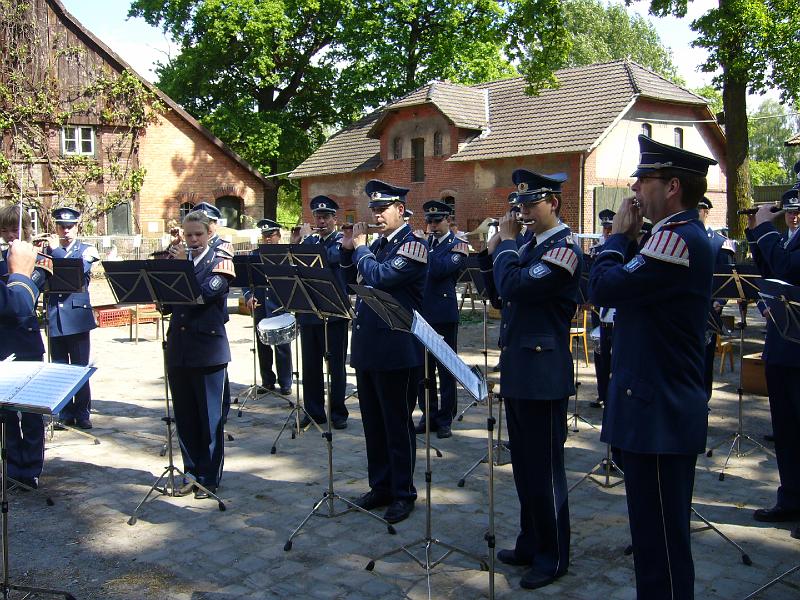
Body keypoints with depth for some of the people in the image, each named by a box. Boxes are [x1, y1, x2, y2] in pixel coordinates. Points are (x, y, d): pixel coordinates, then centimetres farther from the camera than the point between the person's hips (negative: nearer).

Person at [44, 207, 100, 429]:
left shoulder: (87, 250, 5)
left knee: (80, 367, 0)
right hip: (55, 317, 3)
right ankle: (64, 412, 16)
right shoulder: (48, 251, 12)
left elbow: (79, 271, -15)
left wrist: (57, 250, -11)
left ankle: (82, 412, 11)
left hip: (77, 316, -2)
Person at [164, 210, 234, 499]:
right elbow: (166, 304, 6)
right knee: (184, 417, 11)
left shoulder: (219, 264, -1)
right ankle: (192, 471, 24)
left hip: (208, 349, -5)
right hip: (179, 349, 5)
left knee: (209, 418, 2)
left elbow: (205, 293, -19)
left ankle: (209, 478, 12)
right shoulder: (178, 260, 12)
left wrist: (182, 266, -13)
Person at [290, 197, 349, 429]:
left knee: (336, 365, 3)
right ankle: (313, 411, 19)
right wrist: (294, 244, -4)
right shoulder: (309, 241, 13)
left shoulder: (341, 240, -2)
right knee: (310, 365, 9)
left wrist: (307, 238, -11)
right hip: (308, 311, 5)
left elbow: (328, 258, -22)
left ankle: (338, 412, 12)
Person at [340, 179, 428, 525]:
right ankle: (380, 486, 27)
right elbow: (353, 279, 18)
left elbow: (379, 277, -23)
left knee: (397, 425, 3)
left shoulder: (412, 245, -10)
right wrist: (349, 249, 4)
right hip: (366, 346, 8)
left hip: (396, 350, -8)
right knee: (373, 423, 15)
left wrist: (360, 248, -7)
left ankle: (403, 493, 16)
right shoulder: (377, 244, 13)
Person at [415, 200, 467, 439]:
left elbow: (439, 269, -21)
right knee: (423, 368, 11)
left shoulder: (457, 246, -5)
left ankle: (445, 419, 12)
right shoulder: (424, 243, 14)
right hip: (421, 313, 6)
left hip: (444, 315, -5)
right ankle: (428, 415, 22)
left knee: (446, 369, 3)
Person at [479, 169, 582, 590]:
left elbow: (514, 287, -26)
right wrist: (490, 252, 5)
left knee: (544, 469, 2)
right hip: (516, 370, 9)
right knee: (524, 465, 17)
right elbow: (499, 296, 15)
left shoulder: (564, 249, -14)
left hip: (543, 374, -9)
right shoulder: (529, 246, 14)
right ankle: (530, 543, 30)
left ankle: (553, 556, 15)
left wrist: (505, 243, -11)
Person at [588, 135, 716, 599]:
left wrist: (619, 235, -7)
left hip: (660, 414, -11)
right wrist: (629, 239, 3)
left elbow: (605, 289, -22)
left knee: (660, 536, 0)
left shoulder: (678, 239, -19)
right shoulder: (684, 235, 14)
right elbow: (632, 289, 14)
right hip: (666, 407, 11)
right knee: (662, 530, 21)